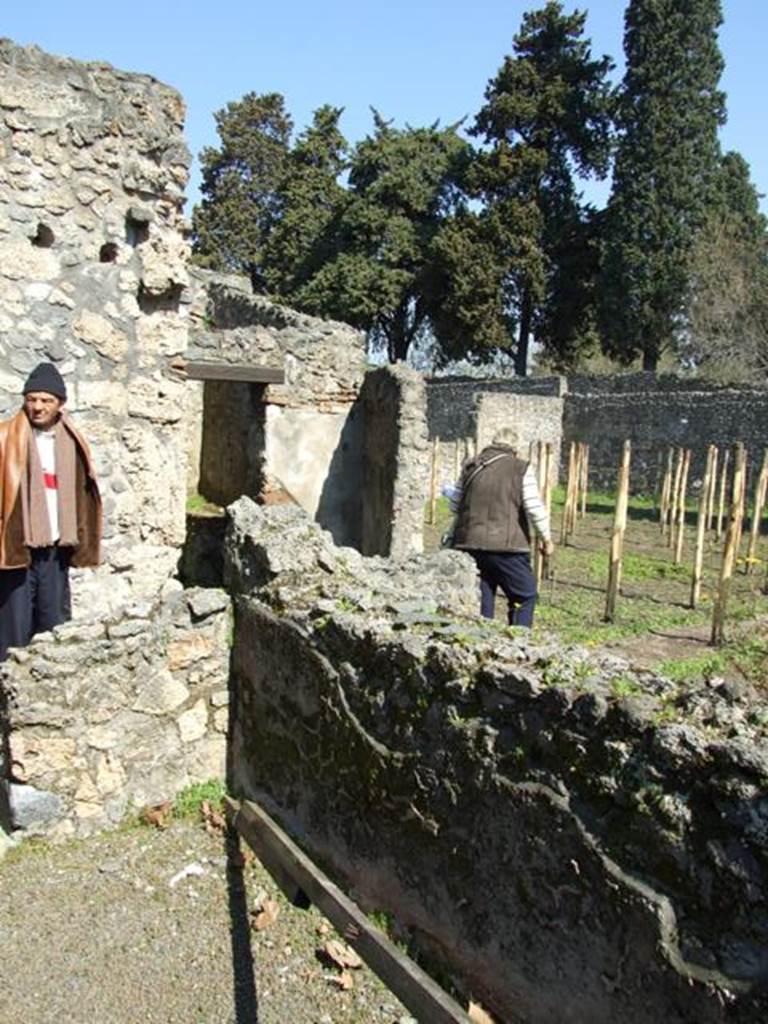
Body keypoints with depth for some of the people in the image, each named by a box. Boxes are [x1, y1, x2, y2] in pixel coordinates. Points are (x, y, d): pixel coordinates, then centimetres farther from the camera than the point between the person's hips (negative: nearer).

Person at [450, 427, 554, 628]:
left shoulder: (470, 467, 12)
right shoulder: (521, 469, -2)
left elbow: (455, 505, 17)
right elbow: (534, 508, -7)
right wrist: (546, 539, 4)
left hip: (469, 545, 5)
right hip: (507, 547, -4)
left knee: (481, 601, 12)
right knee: (525, 596, 10)